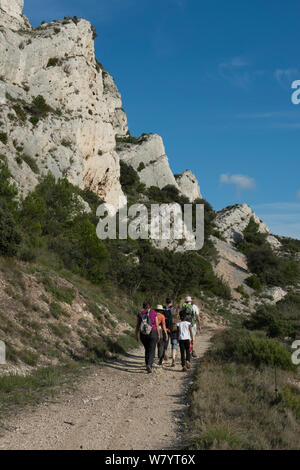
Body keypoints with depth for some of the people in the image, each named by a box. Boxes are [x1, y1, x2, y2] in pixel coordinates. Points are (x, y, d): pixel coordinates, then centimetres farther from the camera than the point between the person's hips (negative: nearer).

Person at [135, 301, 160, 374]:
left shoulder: (140, 314, 1)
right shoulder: (154, 313, -3)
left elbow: (137, 326, 0)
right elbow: (157, 325, -3)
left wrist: (136, 335, 7)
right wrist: (159, 334, 7)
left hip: (143, 335, 3)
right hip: (152, 333, -3)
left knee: (147, 350, 20)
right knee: (152, 351, -3)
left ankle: (148, 365, 23)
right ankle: (149, 365, -25)